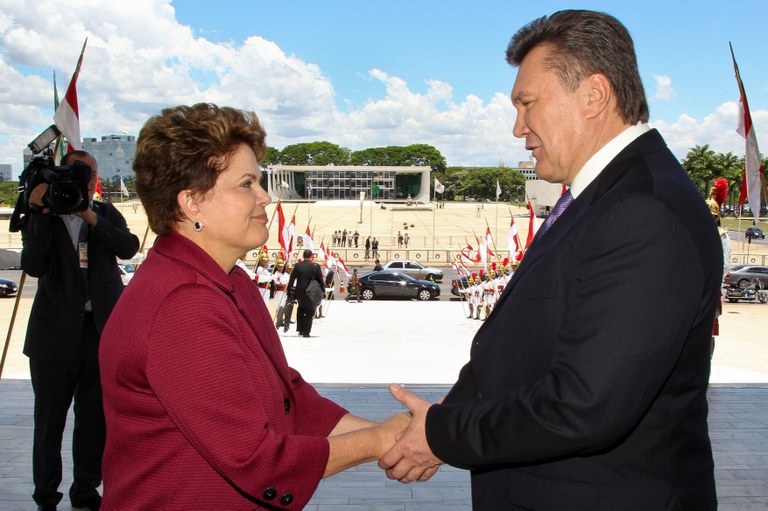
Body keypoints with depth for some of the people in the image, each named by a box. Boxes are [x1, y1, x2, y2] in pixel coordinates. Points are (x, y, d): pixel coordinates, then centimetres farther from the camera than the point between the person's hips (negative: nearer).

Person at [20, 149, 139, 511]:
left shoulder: (106, 214, 9)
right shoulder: (41, 219, 2)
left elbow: (129, 248, -9)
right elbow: (33, 266, -14)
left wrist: (92, 218, -19)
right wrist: (42, 213, -18)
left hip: (103, 332, 2)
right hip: (56, 334, -2)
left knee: (95, 419, 9)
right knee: (49, 422, 7)